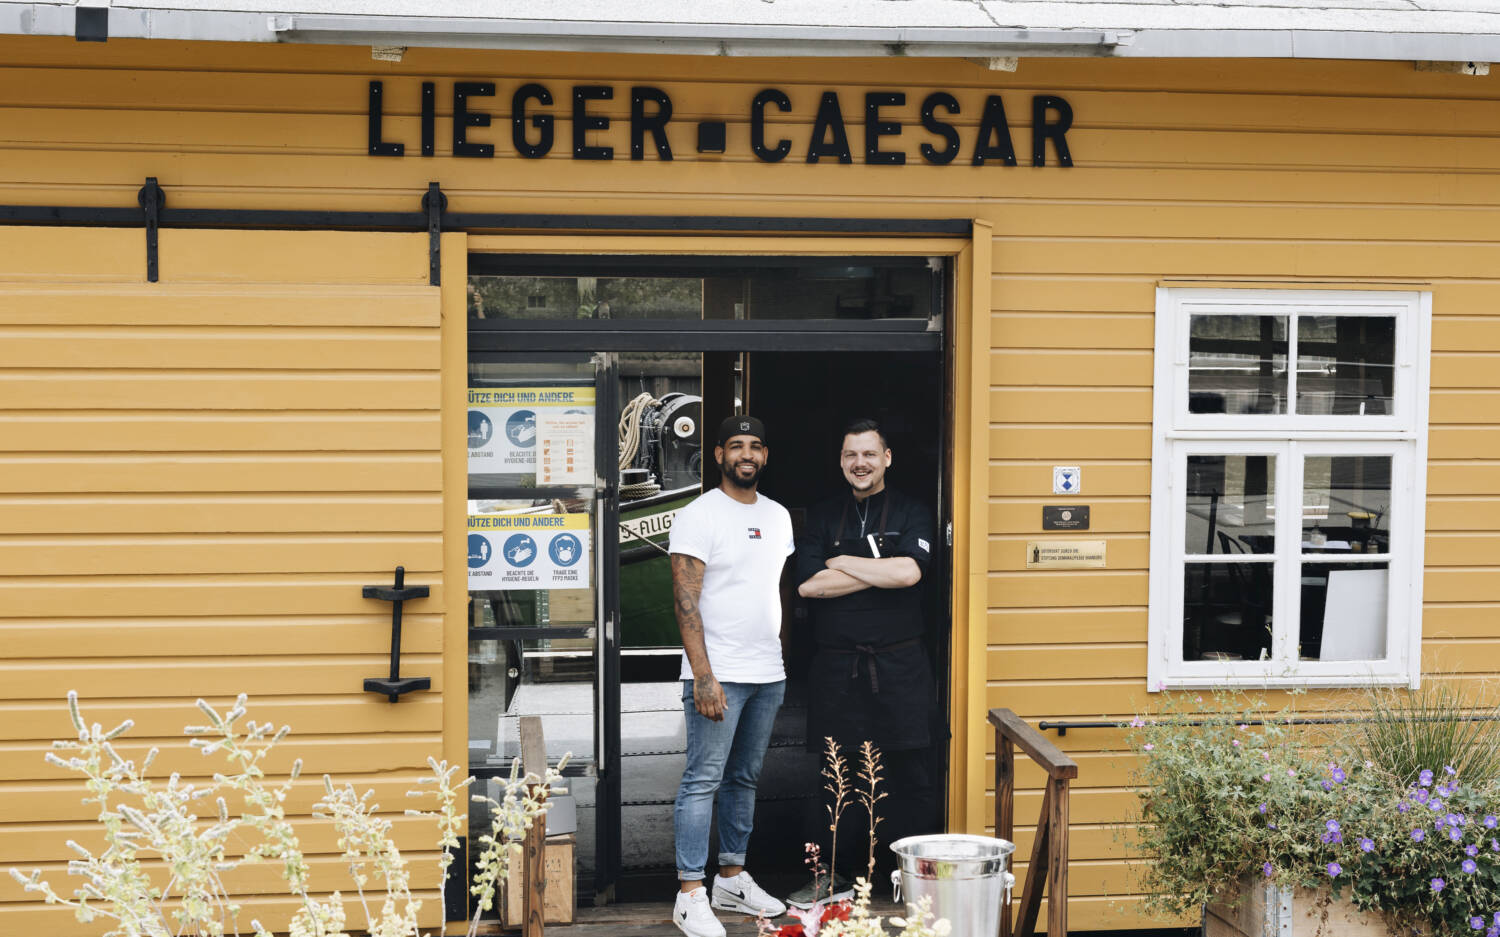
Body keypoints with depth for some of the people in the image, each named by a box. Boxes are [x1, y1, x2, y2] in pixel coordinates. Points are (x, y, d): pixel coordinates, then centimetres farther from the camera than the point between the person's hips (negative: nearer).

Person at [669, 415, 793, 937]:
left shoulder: (777, 517, 13)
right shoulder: (698, 516, -8)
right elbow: (686, 600, -14)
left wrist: (779, 661, 14)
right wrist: (703, 675, -20)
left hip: (768, 675, 7)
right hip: (718, 675, -7)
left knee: (745, 779, 13)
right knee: (703, 781, -5)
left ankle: (732, 879, 24)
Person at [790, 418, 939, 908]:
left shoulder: (911, 513, 6)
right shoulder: (821, 518, 11)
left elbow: (909, 572, -13)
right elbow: (809, 583, -4)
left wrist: (843, 562, -5)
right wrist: (880, 570, -6)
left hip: (899, 664, -2)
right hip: (836, 665, 2)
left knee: (909, 774, 0)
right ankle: (839, 874, 19)